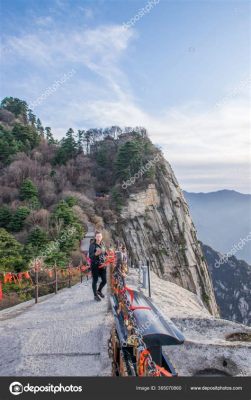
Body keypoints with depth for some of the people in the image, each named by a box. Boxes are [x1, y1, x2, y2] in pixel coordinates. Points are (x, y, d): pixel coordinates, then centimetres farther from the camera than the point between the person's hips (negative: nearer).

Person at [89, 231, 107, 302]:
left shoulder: (103, 244, 5)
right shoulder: (92, 245, -12)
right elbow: (90, 256, -17)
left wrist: (106, 254, -4)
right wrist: (96, 254, -34)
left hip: (102, 265, 5)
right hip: (95, 265, -5)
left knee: (104, 280, 9)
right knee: (95, 280, 6)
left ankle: (99, 291, 37)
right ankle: (95, 295, 24)